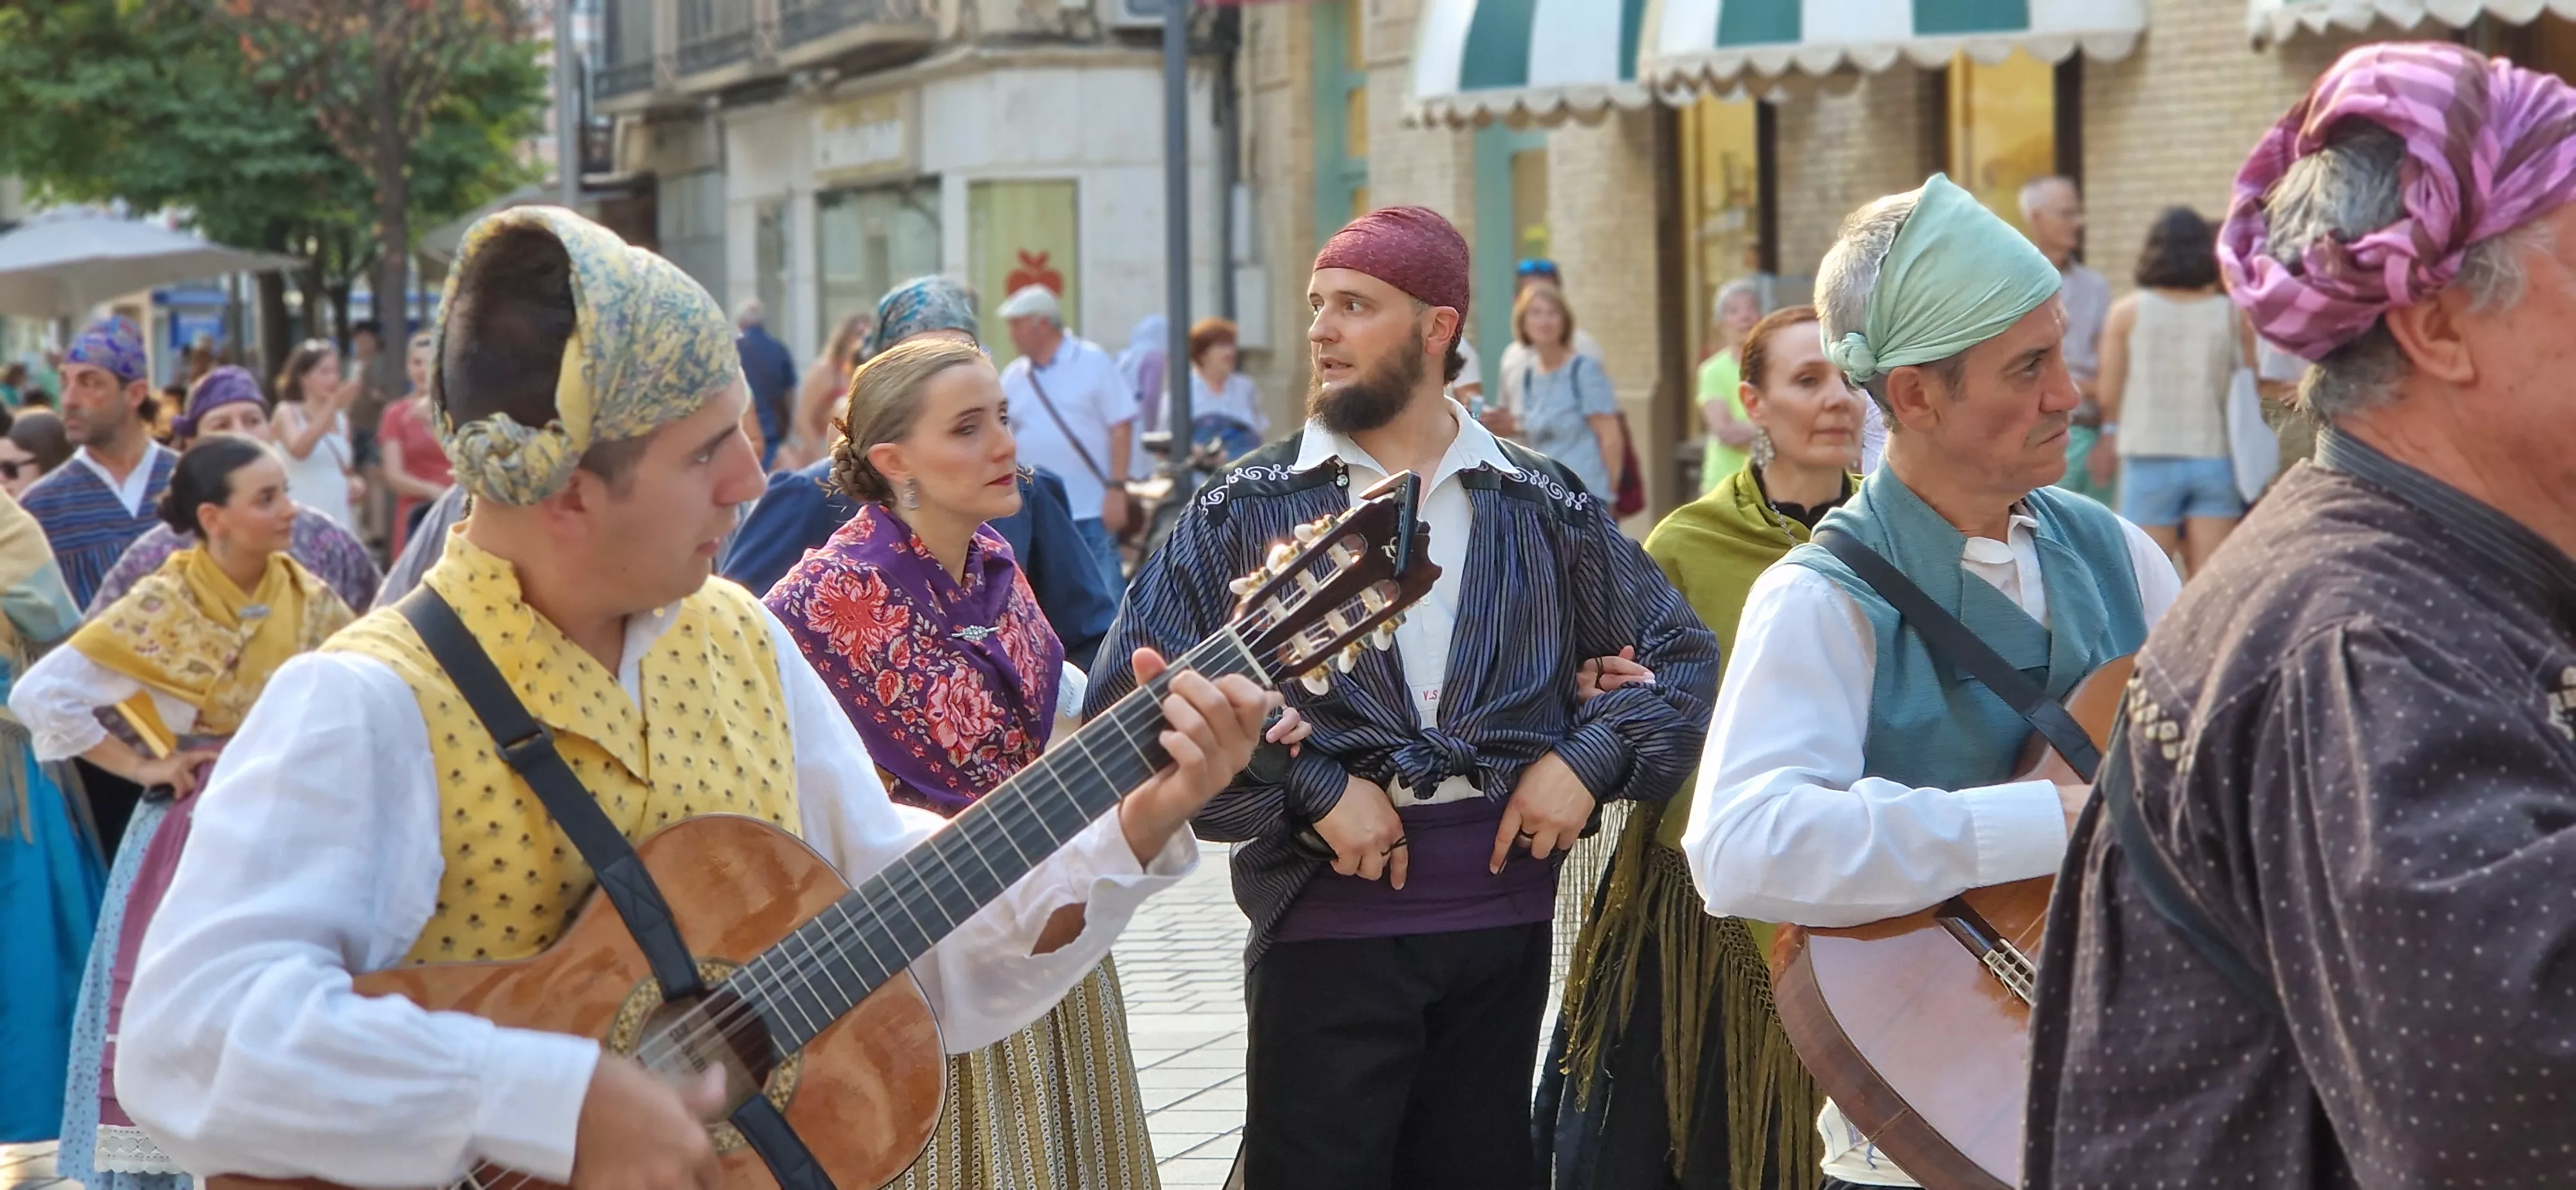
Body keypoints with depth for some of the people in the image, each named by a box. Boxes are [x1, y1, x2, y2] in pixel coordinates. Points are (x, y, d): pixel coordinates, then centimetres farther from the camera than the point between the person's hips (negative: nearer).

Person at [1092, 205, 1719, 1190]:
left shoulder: (1543, 508, 6)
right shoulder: (1247, 509, -1)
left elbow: (1679, 654, 14)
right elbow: (1129, 702, -7)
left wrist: (1588, 759, -3)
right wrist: (1311, 790, -15)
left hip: (1505, 914, 3)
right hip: (1327, 924, -2)